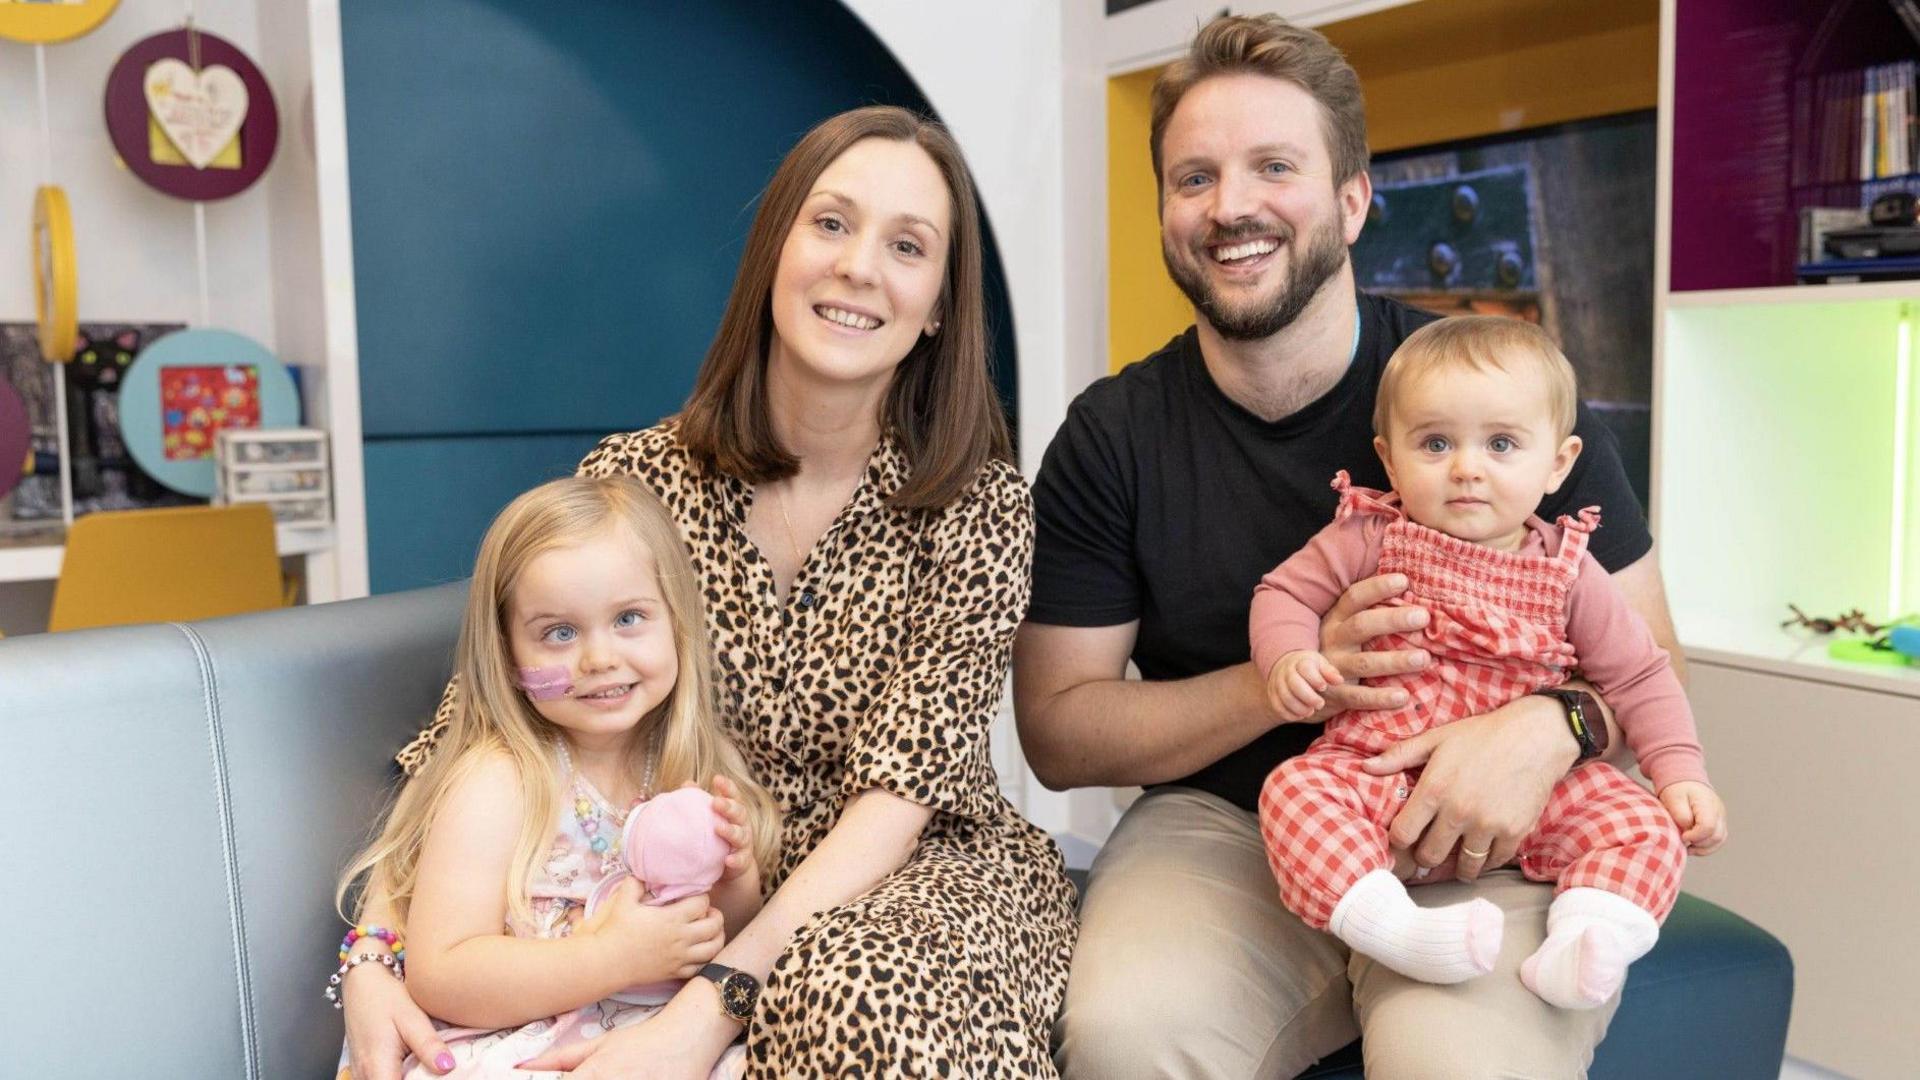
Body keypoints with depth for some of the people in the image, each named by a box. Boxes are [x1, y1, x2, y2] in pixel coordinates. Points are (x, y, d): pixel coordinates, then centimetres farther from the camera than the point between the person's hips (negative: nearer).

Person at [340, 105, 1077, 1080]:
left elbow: (900, 790, -17)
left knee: (864, 989, -36)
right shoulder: (631, 480, -4)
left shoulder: (979, 507, -8)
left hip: (912, 878, -2)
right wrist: (376, 954, -19)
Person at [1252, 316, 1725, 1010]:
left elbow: (1639, 677, 10)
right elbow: (1284, 593, 2)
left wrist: (1682, 775, -2)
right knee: (1295, 789, -29)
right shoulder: (1372, 537, -3)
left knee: (1644, 823, -18)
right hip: (1380, 778, -2)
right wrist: (1287, 661, -19)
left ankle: (1581, 947, -30)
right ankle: (1394, 928, -40)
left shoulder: (1569, 573, 2)